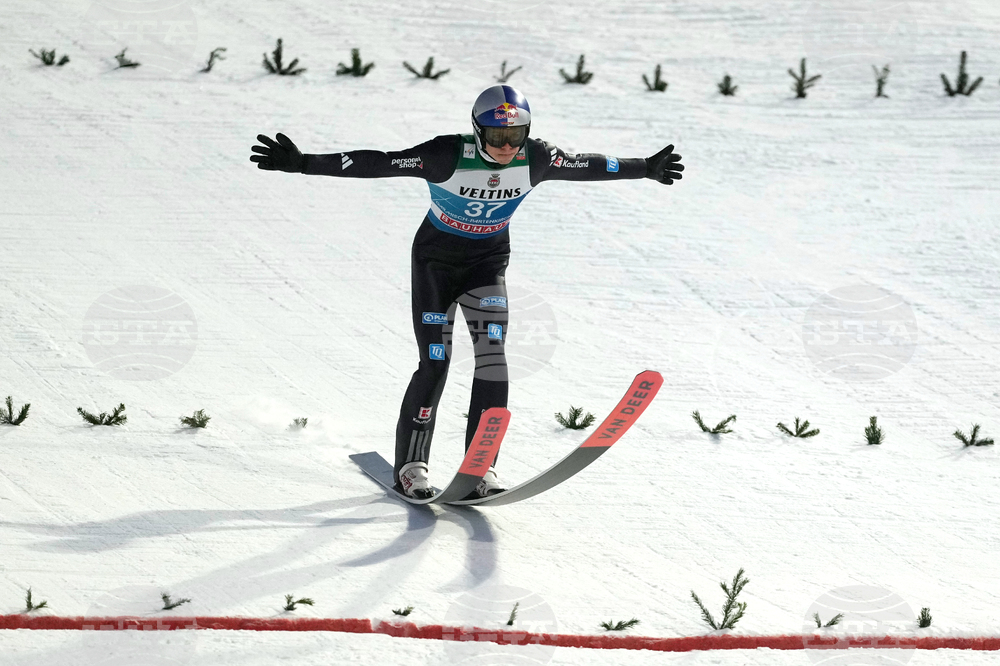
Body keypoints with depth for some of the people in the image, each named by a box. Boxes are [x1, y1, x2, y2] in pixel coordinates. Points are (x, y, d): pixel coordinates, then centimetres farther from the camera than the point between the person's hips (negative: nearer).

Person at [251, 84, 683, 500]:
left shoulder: (533, 159, -16)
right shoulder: (449, 157, -29)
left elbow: (589, 165, 1)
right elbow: (374, 163, -30)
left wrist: (646, 169, 14)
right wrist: (302, 164, -36)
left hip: (487, 263, 3)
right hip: (436, 261, -3)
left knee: (492, 357, -14)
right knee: (435, 363, -10)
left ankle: (480, 468, -12)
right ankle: (410, 465, 6)